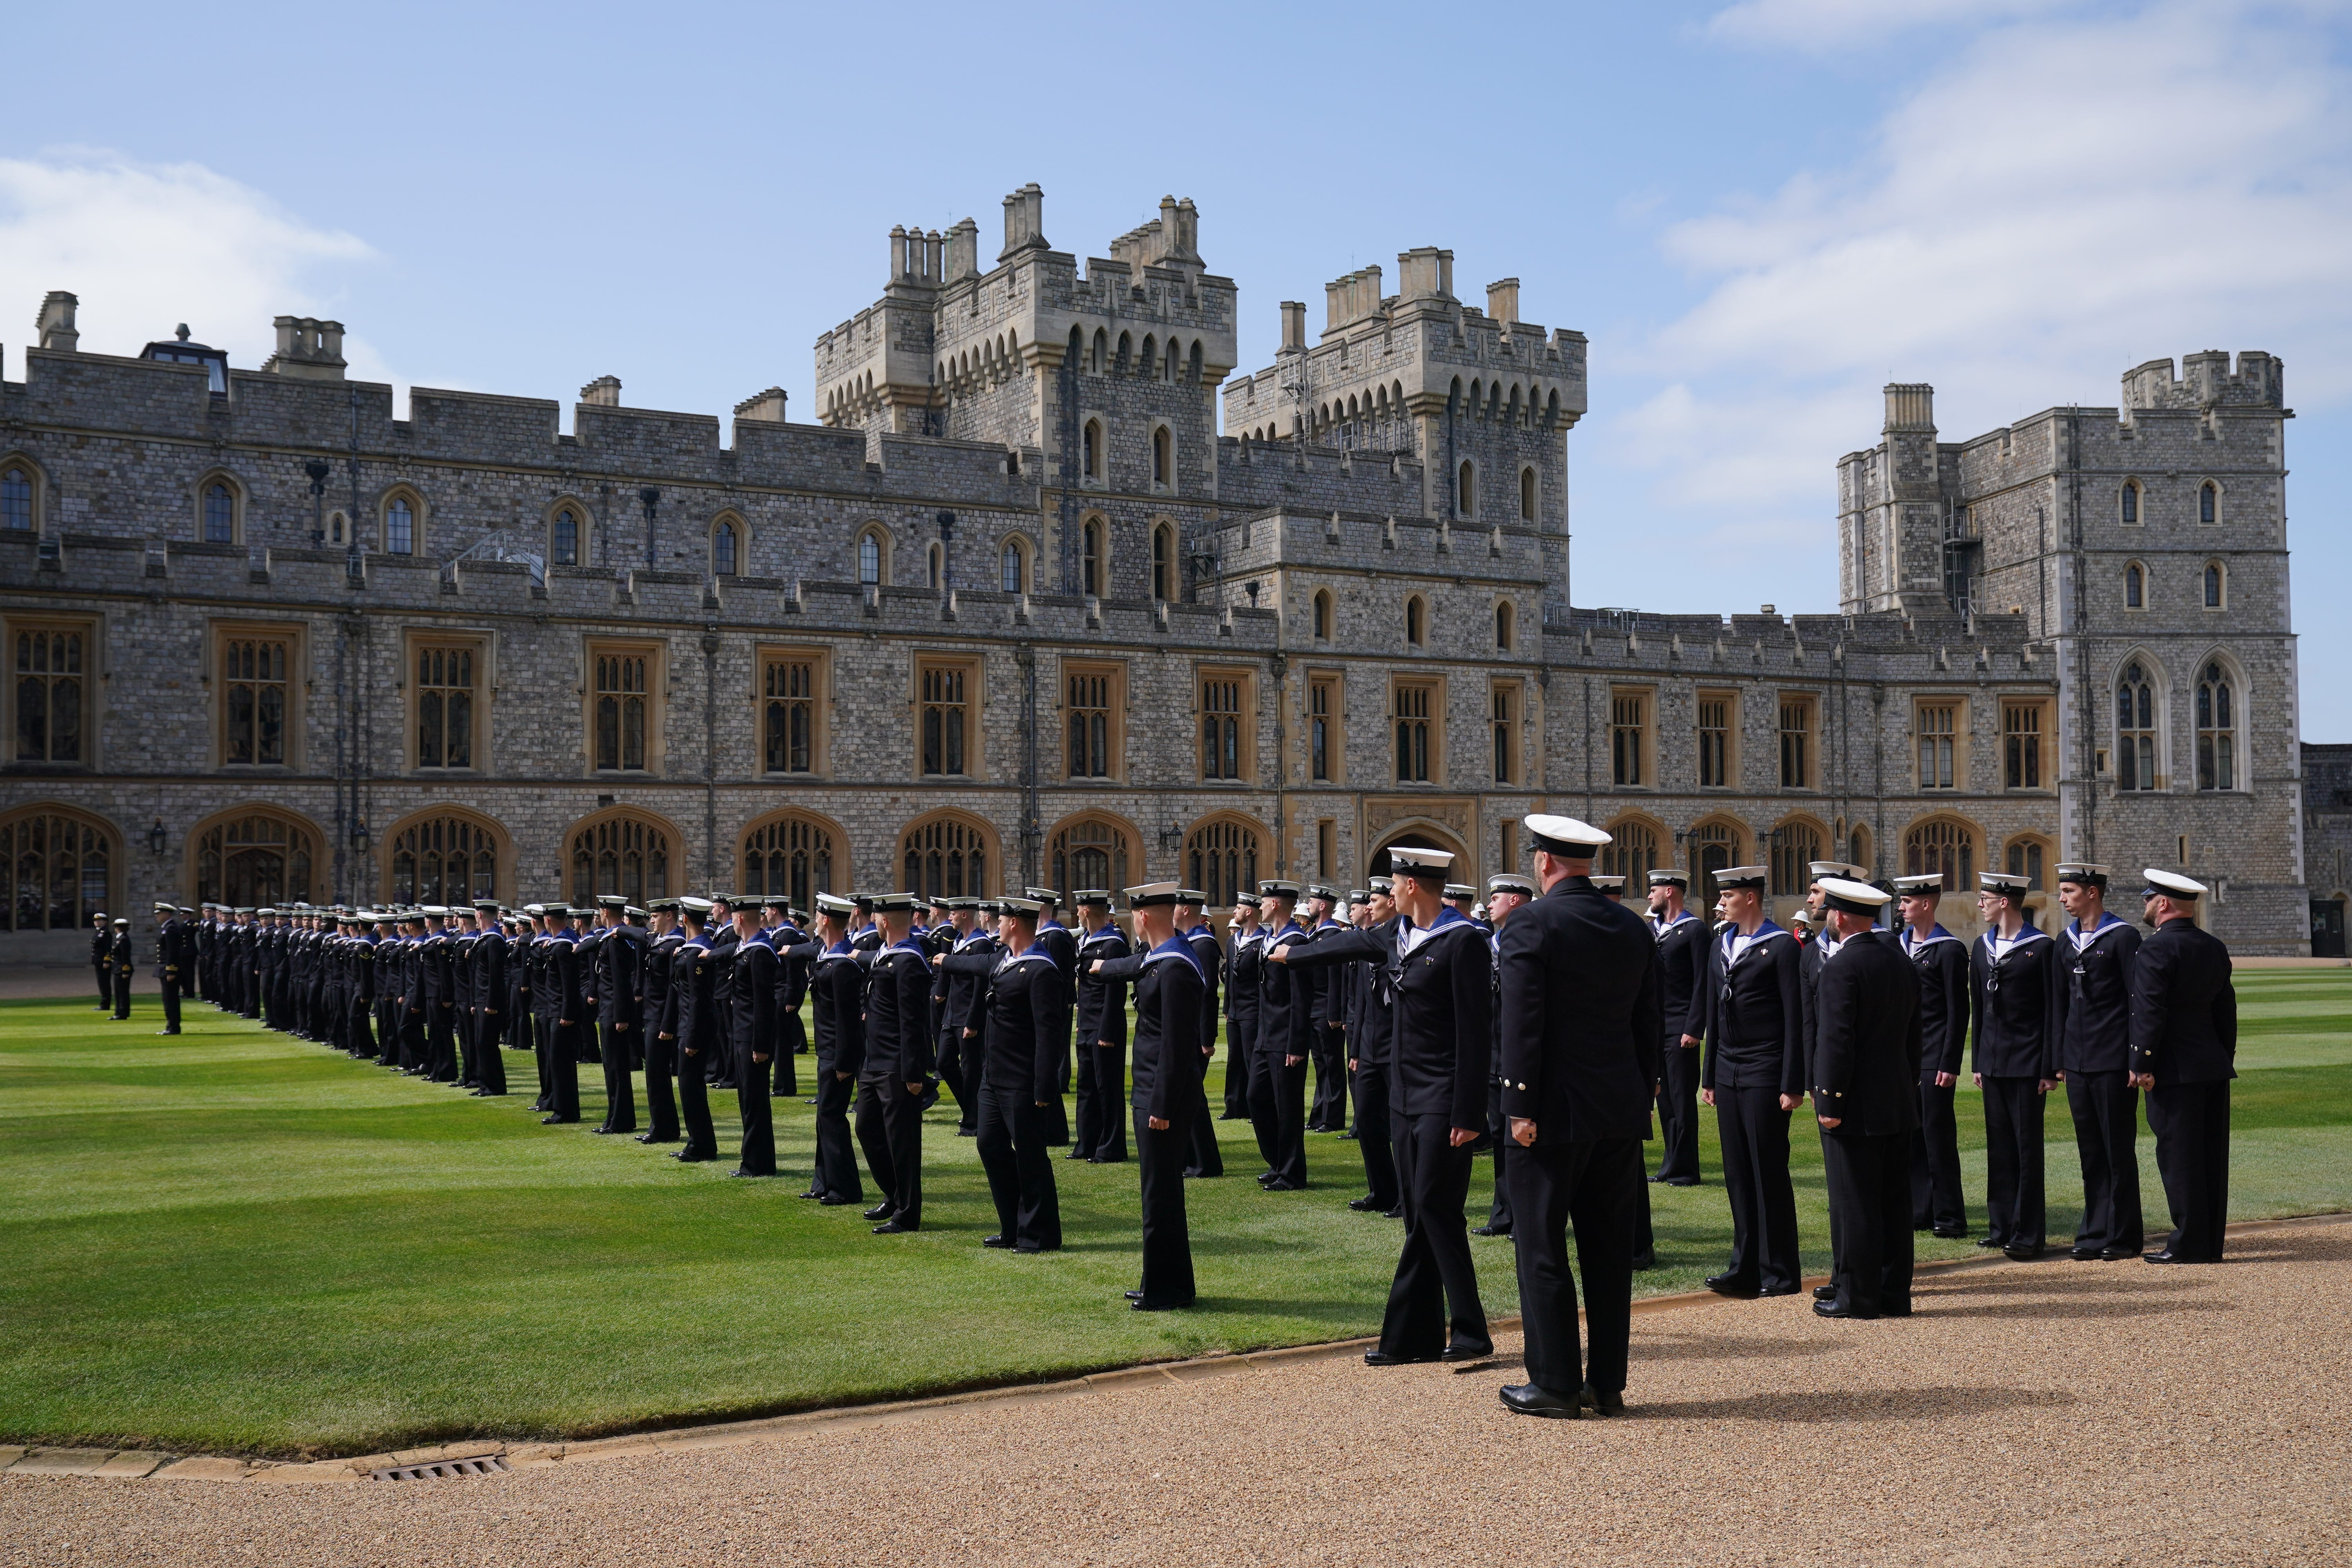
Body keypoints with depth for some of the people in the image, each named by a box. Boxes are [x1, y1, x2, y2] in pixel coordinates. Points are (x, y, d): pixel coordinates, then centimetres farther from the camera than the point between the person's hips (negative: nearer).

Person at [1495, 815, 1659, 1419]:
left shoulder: (1531, 924, -10)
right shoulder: (1635, 928, 9)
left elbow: (1522, 1025, -15)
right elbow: (1648, 1024, 12)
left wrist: (1521, 1109, -12)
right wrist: (1642, 1099, 18)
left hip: (1555, 1113, -6)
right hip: (1620, 1112, 6)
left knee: (1542, 1249, 2)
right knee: (1609, 1249, 11)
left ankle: (1556, 1385, 5)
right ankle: (1607, 1383, 16)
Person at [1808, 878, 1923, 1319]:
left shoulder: (1841, 967, -15)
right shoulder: (1901, 961, 12)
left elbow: (1835, 1040, -19)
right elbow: (1912, 1034, 17)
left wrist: (1829, 1103, -16)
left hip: (1856, 1106, -8)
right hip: (1899, 1102, 8)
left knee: (1854, 1202, -2)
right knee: (1893, 1200, 12)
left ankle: (1857, 1296, 3)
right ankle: (1894, 1293, 17)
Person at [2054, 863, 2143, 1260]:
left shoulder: (2123, 938, -7)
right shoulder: (2066, 942, 13)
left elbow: (2139, 1002, -9)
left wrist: (2137, 1061, -13)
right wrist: (2059, 1060, 13)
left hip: (2113, 1063, -6)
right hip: (2078, 1064, 6)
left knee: (2119, 1150, 1)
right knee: (2090, 1152, 9)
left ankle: (2124, 1237, 8)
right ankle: (2095, 1233, 15)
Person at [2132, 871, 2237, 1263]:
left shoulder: (2156, 948, -13)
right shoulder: (2215, 948, 13)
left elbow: (2149, 1012, -17)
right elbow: (2226, 1010, 17)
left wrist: (2142, 1065, -14)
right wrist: (2226, 1059, 22)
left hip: (2176, 1070, -8)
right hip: (2215, 1068, 8)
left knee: (2179, 1157, -3)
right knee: (2212, 1157, 10)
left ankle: (2189, 1245, 0)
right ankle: (2211, 1244, 15)